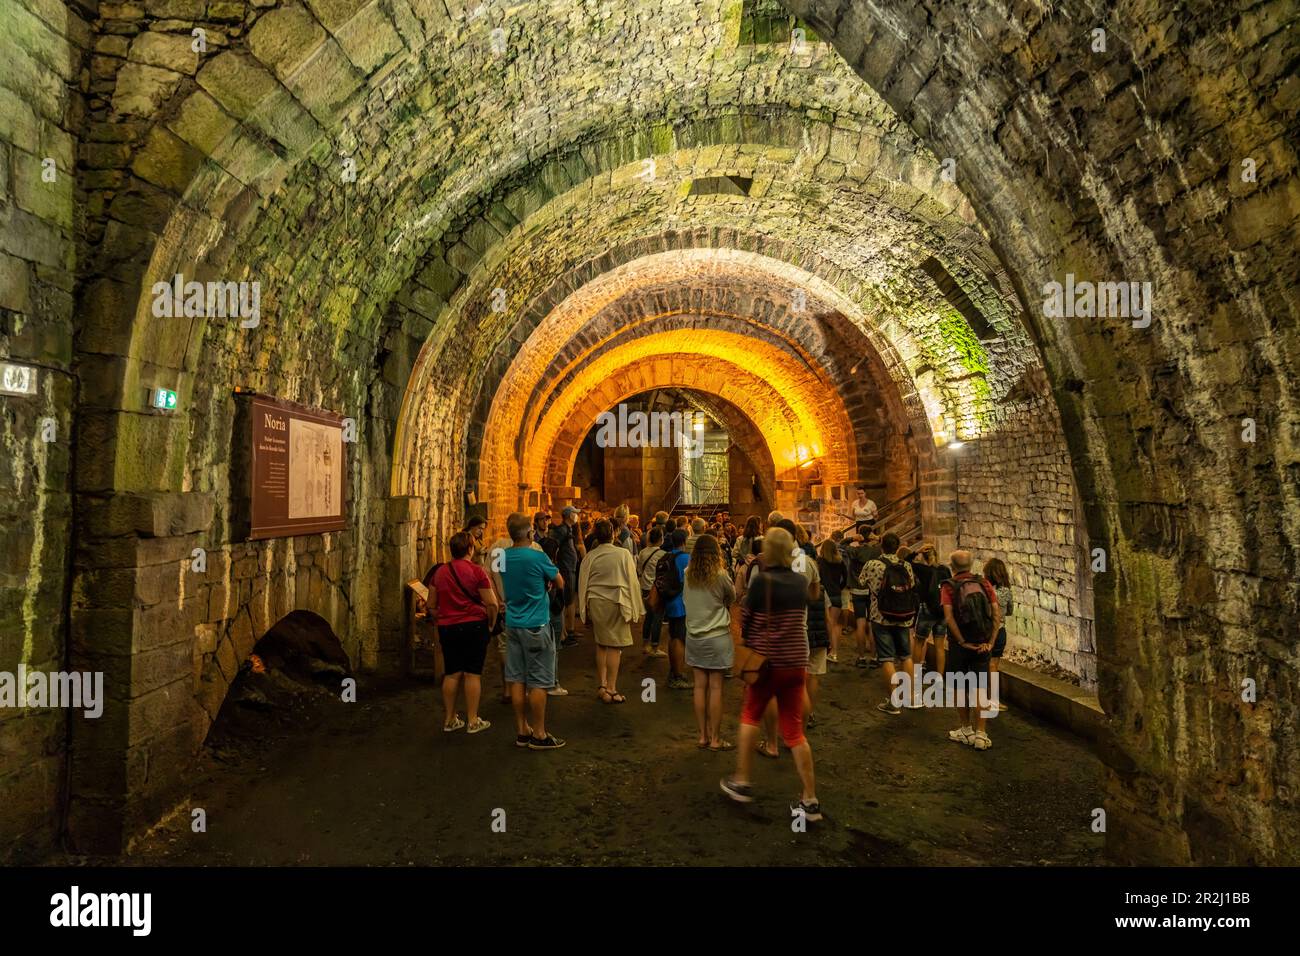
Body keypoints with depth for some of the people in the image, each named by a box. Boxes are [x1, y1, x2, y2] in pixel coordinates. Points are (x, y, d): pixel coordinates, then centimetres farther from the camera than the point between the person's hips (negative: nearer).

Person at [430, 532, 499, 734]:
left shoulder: (439, 572, 5)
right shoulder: (477, 571, -10)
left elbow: (431, 606, 12)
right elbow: (492, 604, -13)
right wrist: (490, 625, 1)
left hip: (447, 628, 5)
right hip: (474, 626, -4)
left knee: (451, 674, 12)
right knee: (473, 673, 2)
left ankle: (449, 719, 20)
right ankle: (473, 721, 8)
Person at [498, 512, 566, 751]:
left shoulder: (504, 556, 3)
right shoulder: (538, 556, -16)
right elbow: (560, 583, -4)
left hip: (512, 623, 7)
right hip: (536, 625, -6)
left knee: (517, 679, 11)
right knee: (538, 682, 1)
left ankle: (522, 731, 19)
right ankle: (538, 735, 8)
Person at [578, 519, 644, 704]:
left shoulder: (590, 557, -1)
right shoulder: (624, 554, -8)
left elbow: (583, 584, 6)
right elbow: (632, 582, -5)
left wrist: (585, 609, 17)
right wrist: (634, 609, 2)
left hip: (595, 603, 4)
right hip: (616, 603, -4)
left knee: (601, 645, 16)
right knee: (614, 647, 1)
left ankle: (602, 686, 22)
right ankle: (610, 690, 5)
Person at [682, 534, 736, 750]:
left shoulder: (688, 575, -2)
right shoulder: (720, 576, -13)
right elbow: (732, 598, 2)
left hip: (694, 637, 4)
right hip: (717, 637, -4)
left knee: (700, 686, 10)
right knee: (716, 688, 3)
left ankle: (703, 736, 18)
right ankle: (715, 739, 10)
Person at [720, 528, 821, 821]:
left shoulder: (760, 581, -15)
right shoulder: (801, 582, -1)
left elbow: (744, 620, -8)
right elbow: (800, 617, 10)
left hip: (765, 661, -3)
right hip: (796, 662, 4)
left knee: (750, 716, 19)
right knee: (794, 729, 10)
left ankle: (742, 782, 24)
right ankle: (810, 800, 11)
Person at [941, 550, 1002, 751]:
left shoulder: (948, 587, -8)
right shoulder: (984, 584, 2)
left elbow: (949, 617, -20)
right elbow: (997, 614, -5)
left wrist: (963, 642, -14)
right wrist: (990, 642, -4)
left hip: (960, 644, -3)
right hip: (982, 645, 3)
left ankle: (966, 730, 23)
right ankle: (980, 735, 8)